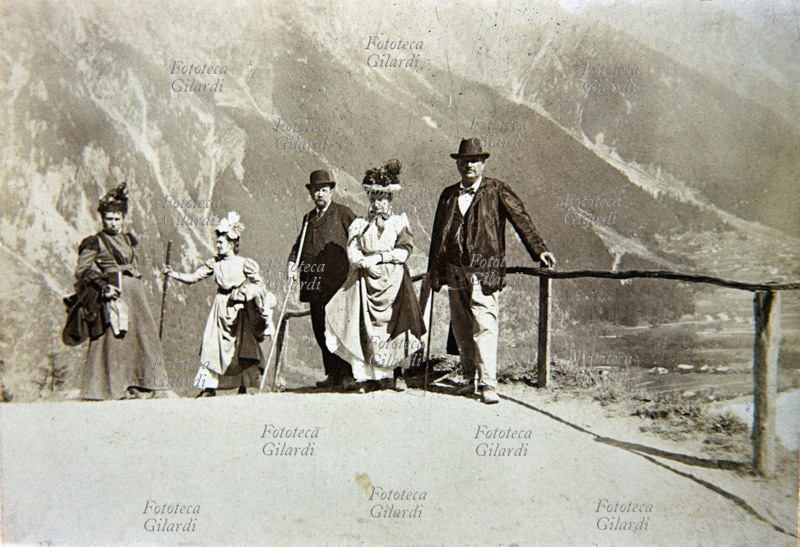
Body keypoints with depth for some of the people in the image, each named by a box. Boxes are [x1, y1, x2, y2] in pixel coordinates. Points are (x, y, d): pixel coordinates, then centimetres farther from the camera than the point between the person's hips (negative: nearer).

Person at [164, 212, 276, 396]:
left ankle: (244, 385, 11)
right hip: (221, 307, 3)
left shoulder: (244, 263, -4)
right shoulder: (214, 263, 4)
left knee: (243, 346, -2)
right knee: (214, 342, -2)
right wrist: (173, 274, -10)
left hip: (240, 308, -3)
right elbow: (193, 277, 2)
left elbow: (259, 284, -2)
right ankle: (210, 386, 5)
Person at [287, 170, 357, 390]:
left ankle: (347, 374, -2)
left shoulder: (343, 213, 4)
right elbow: (299, 244, 24)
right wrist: (292, 262, 5)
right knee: (319, 329, 5)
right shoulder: (308, 218, 22)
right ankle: (332, 374, 14)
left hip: (337, 282, -6)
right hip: (315, 285, 6)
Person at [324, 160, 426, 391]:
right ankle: (363, 373, -1)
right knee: (363, 326, -6)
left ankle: (398, 375, 2)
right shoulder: (359, 224, 14)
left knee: (396, 325, -5)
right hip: (365, 281, 1)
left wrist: (379, 257, -12)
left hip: (394, 281, -1)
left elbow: (405, 250, -3)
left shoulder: (399, 223, 9)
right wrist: (366, 262, -16)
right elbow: (352, 253, 4)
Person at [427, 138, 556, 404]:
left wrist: (538, 249, -17)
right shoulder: (448, 194, 16)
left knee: (484, 327, -11)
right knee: (461, 328, 11)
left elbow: (520, 219, -5)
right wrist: (434, 270, 17)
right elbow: (437, 234, 19)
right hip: (454, 271, 5)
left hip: (484, 271, -5)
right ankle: (471, 376, 28)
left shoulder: (497, 190, 4)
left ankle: (488, 384, -8)